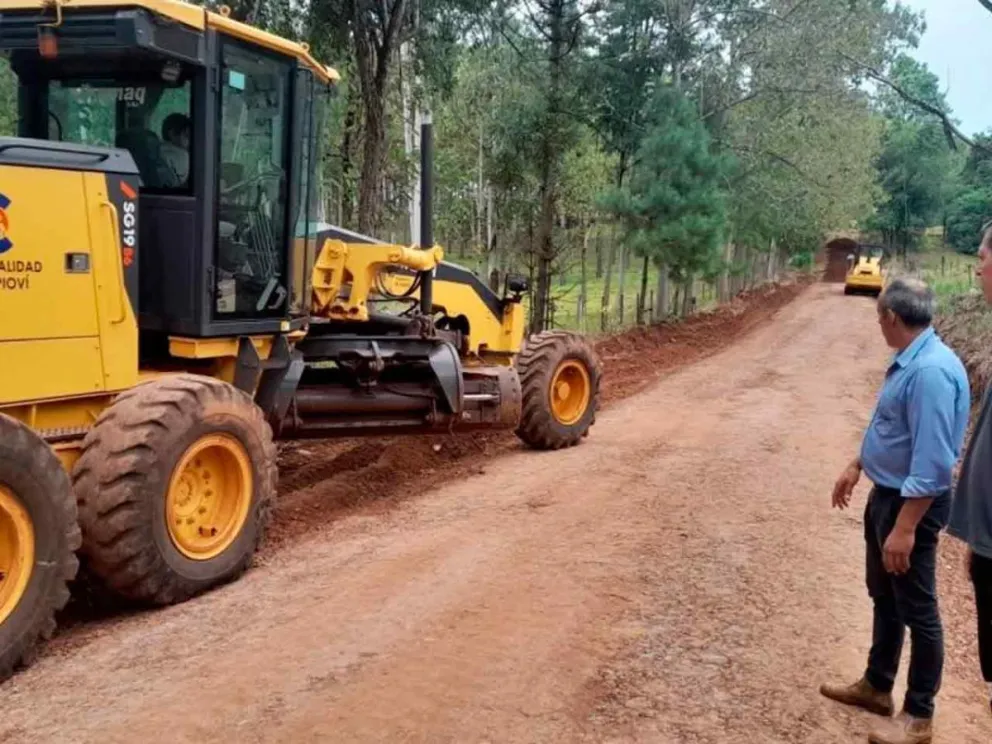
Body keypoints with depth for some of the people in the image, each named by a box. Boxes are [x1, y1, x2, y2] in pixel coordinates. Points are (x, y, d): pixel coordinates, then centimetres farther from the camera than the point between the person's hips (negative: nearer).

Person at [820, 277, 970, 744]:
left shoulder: (932, 371, -27)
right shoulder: (907, 362, 4)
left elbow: (932, 462, -29)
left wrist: (905, 528, -28)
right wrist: (856, 467, 28)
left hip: (912, 503, -10)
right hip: (885, 494, 10)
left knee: (916, 609, 5)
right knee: (883, 597, 21)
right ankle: (877, 685, 38)